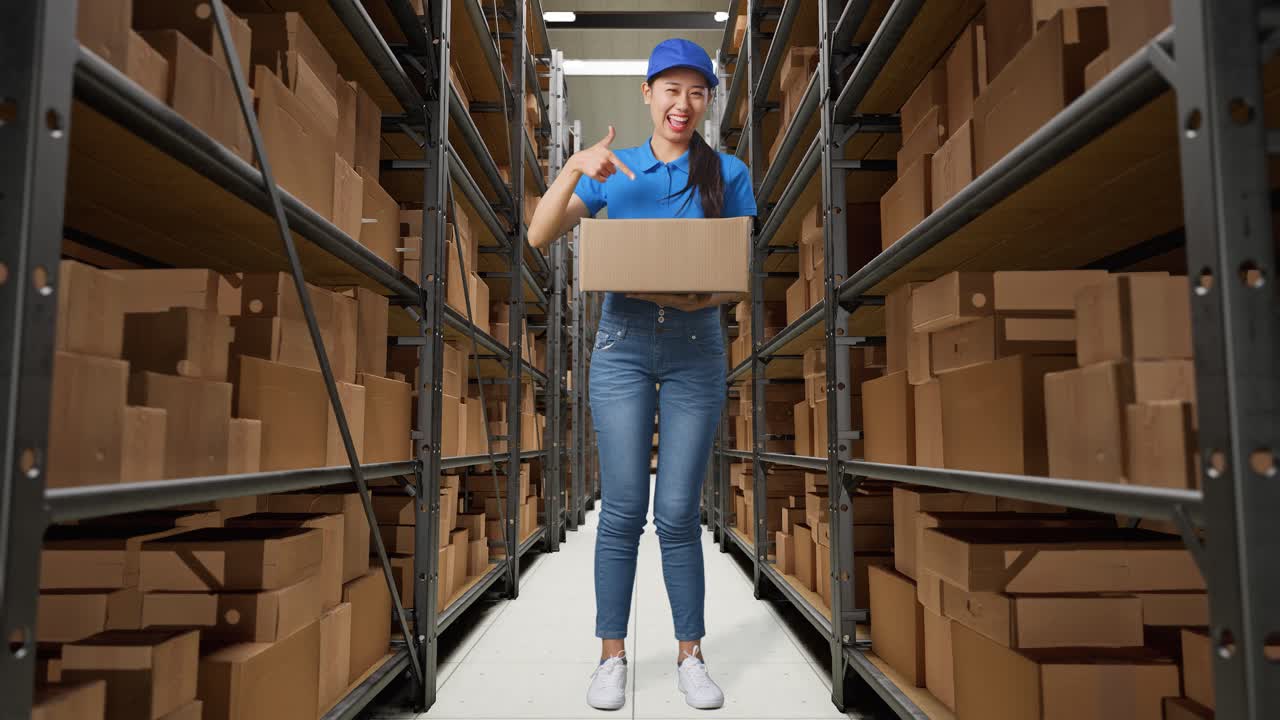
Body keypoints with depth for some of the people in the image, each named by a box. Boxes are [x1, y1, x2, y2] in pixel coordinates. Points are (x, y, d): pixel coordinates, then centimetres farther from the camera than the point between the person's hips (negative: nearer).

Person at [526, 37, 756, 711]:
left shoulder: (727, 172, 6)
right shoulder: (613, 168, 8)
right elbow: (539, 236, 0)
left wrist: (706, 298, -17)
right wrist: (572, 170, -15)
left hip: (696, 347, 0)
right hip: (623, 345, 1)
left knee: (679, 512, 2)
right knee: (622, 509, 2)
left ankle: (690, 655, 18)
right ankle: (612, 655, 16)